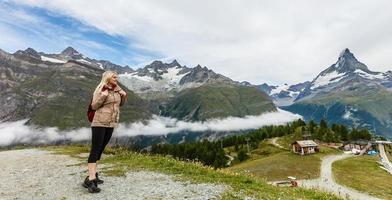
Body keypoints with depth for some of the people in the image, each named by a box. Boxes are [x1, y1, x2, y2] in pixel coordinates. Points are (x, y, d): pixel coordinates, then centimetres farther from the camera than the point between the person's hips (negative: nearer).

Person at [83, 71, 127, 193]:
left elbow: (120, 104, 18)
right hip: (100, 123, -7)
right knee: (95, 149, -10)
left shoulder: (117, 89, 9)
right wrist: (103, 96, -23)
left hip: (111, 123, 7)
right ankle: (90, 180, -9)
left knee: (101, 149, 12)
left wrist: (124, 95, 0)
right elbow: (94, 106, -10)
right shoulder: (100, 90, -8)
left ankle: (92, 175, 22)